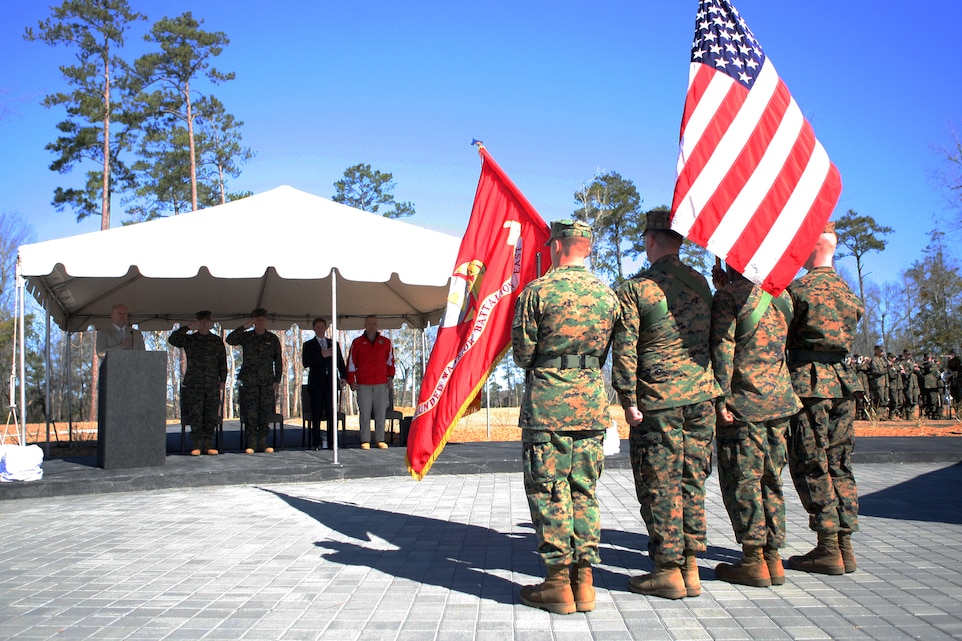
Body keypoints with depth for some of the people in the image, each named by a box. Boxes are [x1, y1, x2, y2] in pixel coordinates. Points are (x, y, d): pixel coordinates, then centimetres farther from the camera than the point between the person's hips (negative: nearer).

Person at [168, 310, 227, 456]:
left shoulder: (217, 341, 12)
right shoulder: (188, 339, 8)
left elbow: (222, 362, 14)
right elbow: (172, 339, -9)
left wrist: (222, 380, 8)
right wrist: (187, 327, -12)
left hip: (213, 384, 2)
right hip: (193, 385, -1)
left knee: (211, 415, 0)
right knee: (195, 415, -4)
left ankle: (207, 445, 7)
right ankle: (197, 446, 2)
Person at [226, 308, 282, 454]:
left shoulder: (273, 339, 10)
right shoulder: (246, 337, 7)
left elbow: (278, 361, 11)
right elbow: (230, 340, -11)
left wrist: (277, 380, 4)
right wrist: (244, 327, -13)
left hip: (267, 381, 1)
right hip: (250, 381, -1)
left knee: (266, 411, -1)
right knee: (251, 412, -5)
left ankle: (262, 442, 5)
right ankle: (251, 443, -2)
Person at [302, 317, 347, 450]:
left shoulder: (334, 344, 16)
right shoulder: (308, 345, 7)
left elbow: (340, 361, 17)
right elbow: (306, 363, -7)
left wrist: (343, 376, 3)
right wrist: (322, 356, -15)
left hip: (331, 382, 2)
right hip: (316, 383, -2)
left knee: (333, 414, -3)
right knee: (316, 415, 1)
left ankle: (332, 443, 1)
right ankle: (316, 443, 7)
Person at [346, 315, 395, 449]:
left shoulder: (385, 342, 9)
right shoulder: (357, 342, 6)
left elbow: (390, 359, 18)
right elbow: (351, 362, 7)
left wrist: (390, 376, 11)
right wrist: (351, 381, 2)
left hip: (381, 384, 1)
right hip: (363, 384, -1)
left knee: (381, 414, 2)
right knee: (364, 414, -1)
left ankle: (380, 440, 10)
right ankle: (365, 441, 6)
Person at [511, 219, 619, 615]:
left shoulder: (537, 291, -8)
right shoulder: (607, 295, 7)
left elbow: (522, 353, -3)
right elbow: (605, 353, 12)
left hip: (547, 402, -5)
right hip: (592, 402, 5)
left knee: (547, 491, 2)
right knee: (584, 490, 11)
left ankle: (559, 583, 4)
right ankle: (584, 581, 13)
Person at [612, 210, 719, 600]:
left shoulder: (635, 290, -8)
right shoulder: (700, 283, 9)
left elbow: (624, 351, -11)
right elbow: (713, 339, 15)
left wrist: (629, 402, -7)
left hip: (657, 401, -5)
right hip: (701, 396, 6)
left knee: (659, 486, 3)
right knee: (692, 482, 11)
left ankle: (668, 571, 8)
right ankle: (691, 567, 16)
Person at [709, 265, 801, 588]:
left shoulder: (728, 295, -9)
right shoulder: (782, 296, 11)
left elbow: (722, 351, -15)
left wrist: (721, 400, -13)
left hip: (744, 403, -7)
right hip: (780, 400, 7)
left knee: (741, 481, 1)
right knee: (771, 479, 13)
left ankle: (754, 560, 4)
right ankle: (773, 556, 16)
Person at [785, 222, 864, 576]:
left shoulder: (798, 289, -10)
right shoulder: (847, 291, 12)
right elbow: (847, 336, 15)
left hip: (808, 383, -7)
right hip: (843, 380, 7)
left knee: (810, 466, -1)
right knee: (839, 464, 11)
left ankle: (828, 549, 0)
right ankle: (845, 546, 14)